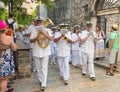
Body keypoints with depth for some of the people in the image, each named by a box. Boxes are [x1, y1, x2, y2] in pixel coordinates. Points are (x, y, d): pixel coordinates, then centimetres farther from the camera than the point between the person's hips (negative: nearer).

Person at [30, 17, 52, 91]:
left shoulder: (47, 30, -1)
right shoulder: (34, 31, 1)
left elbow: (51, 39, -15)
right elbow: (31, 41, -5)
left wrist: (44, 33, -28)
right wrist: (36, 38, -24)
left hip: (45, 52, -2)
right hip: (37, 52, 2)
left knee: (44, 68, -5)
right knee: (39, 67, 14)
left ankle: (44, 84, -2)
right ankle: (41, 80, 32)